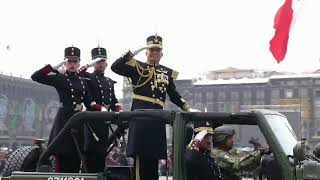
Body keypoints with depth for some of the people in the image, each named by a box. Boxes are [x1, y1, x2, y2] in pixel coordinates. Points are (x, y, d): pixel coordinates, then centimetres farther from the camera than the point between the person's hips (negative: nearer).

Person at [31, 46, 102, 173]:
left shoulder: (82, 81, 16)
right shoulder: (59, 78, 0)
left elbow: (89, 103, 13)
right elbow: (35, 77, -12)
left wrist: (101, 108, -5)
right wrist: (55, 67, -16)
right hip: (64, 119, -6)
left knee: (76, 158, 7)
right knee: (62, 159, -8)